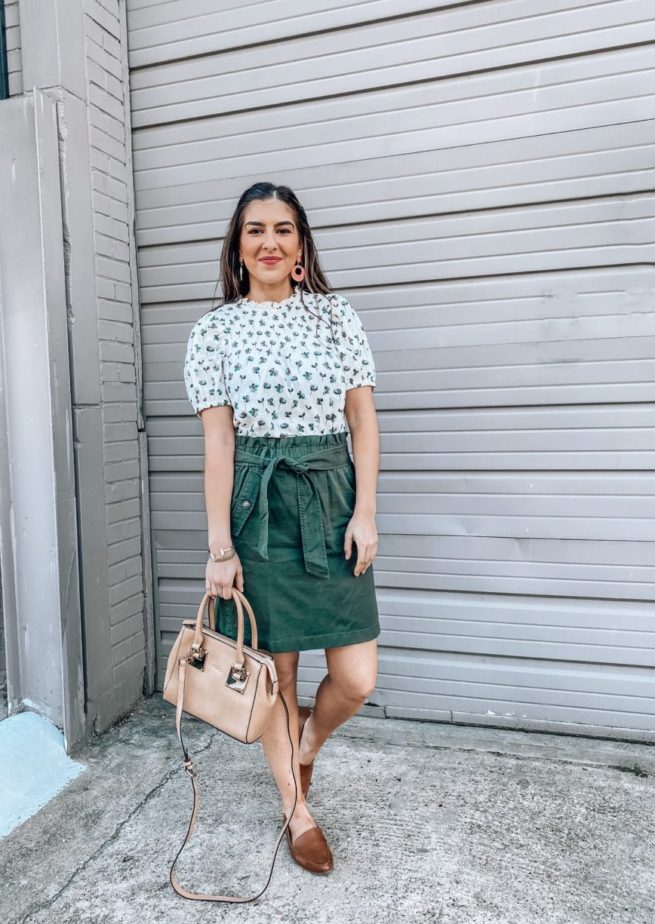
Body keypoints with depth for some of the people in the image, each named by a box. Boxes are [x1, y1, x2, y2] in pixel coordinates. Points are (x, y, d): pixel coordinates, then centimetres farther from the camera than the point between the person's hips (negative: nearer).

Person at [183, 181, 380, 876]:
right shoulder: (214, 330, 3)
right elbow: (217, 441, -2)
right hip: (256, 506, -1)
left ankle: (306, 745, 37)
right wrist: (220, 545, -6)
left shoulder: (336, 314, 6)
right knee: (276, 671, 8)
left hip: (331, 499, 2)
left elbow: (363, 420, 4)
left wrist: (365, 514, -4)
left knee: (357, 679, 1)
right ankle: (297, 810, 33)